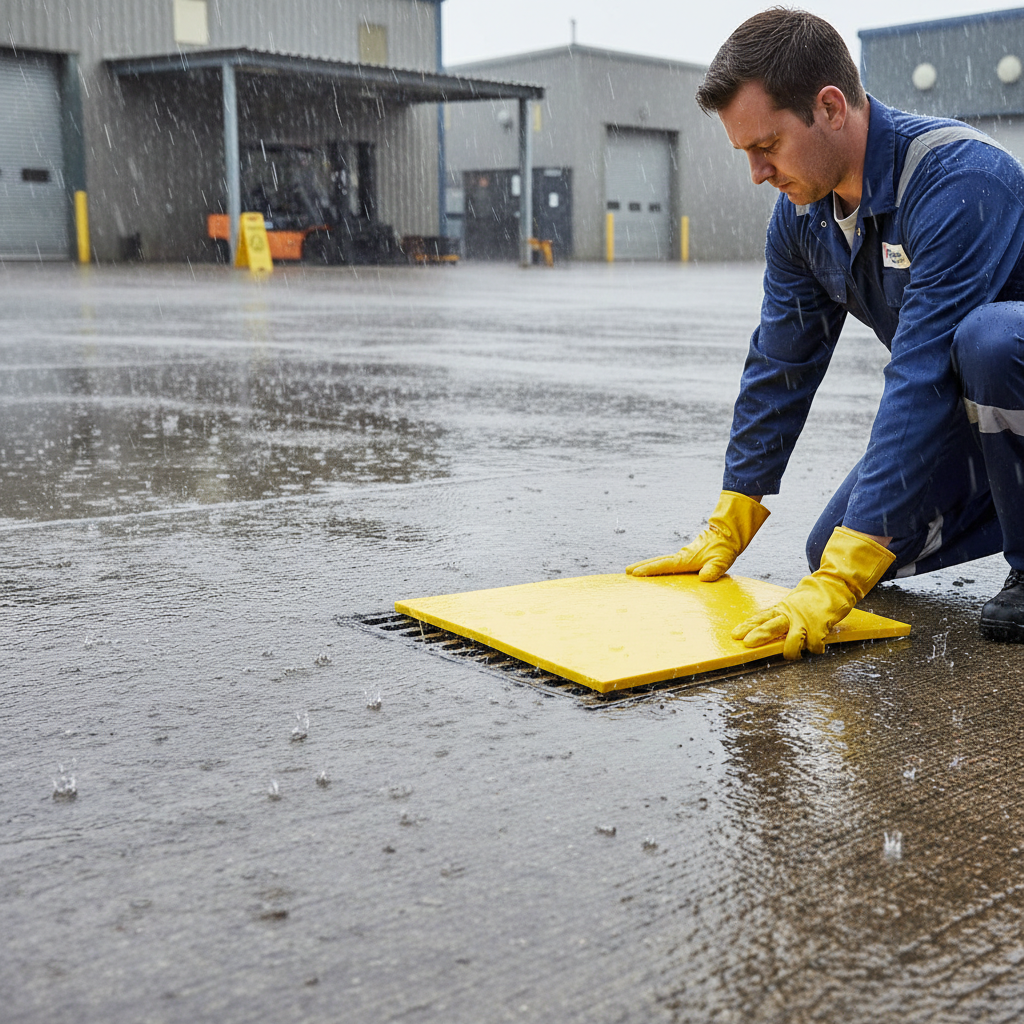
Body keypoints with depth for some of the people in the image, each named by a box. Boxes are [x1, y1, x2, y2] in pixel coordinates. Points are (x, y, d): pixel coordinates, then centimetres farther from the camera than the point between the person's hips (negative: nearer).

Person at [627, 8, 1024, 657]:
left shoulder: (956, 179, -32)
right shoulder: (801, 215, -7)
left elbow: (923, 382, -38)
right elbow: (781, 366, 2)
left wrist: (838, 582, -40)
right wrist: (727, 530, 0)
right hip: (965, 408, 7)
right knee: (834, 550, -1)